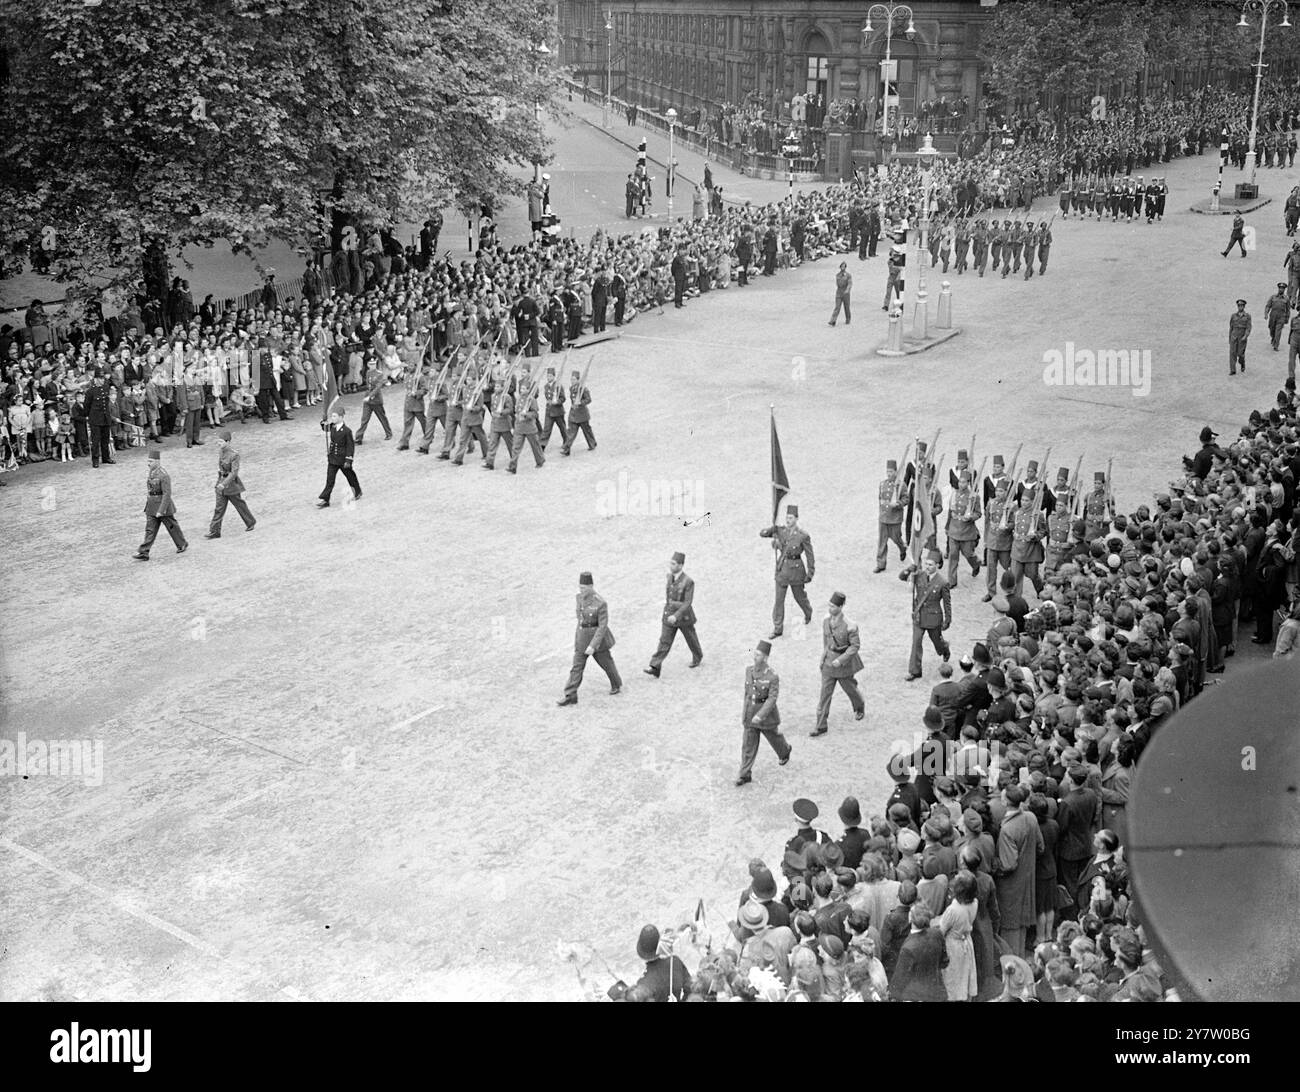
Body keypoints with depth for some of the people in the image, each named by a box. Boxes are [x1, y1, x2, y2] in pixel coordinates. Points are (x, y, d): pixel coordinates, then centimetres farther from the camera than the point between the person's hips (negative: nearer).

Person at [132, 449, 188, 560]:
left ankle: (183, 545, 30)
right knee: (150, 530, 2)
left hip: (163, 505, -7)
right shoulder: (151, 472, 6)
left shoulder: (164, 475, -20)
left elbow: (167, 494, -22)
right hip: (151, 507, 7)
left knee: (172, 527, 10)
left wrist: (161, 511, -25)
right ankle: (143, 553, -1)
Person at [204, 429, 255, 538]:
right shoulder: (220, 450, 1)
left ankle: (251, 522, 34)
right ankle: (214, 531, 4)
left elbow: (234, 472, -24)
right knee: (219, 508, 4)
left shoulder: (234, 454, -22)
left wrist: (224, 484, -31)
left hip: (231, 482, -6)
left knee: (239, 504, 12)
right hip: (221, 481, 6)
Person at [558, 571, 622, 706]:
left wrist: (593, 645, -28)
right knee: (577, 666, 1)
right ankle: (570, 696, 1)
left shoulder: (600, 603, -25)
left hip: (597, 637, -5)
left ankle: (617, 684, 44)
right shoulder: (580, 597, -3)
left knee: (606, 662, 17)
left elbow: (603, 626, -24)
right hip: (582, 637, 5)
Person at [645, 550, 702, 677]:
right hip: (669, 616, 4)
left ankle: (698, 658, 46)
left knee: (691, 639, 19)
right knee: (664, 642, -2)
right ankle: (655, 668, -9)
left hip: (683, 616, -4)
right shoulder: (670, 576, -4)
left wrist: (676, 615, -35)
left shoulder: (688, 582, -24)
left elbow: (688, 603, -25)